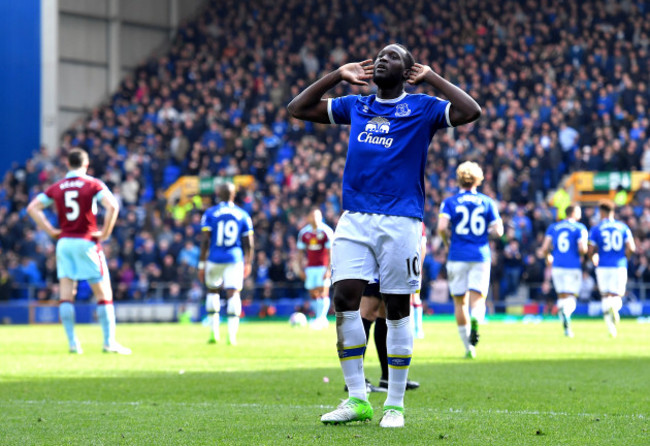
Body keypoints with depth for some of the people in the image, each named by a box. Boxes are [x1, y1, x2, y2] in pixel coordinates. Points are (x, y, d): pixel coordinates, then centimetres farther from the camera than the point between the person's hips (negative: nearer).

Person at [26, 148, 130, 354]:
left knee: (66, 296, 4)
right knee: (104, 294, 3)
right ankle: (109, 342, 0)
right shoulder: (93, 184, -3)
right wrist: (105, 233, -9)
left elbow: (33, 208, 6)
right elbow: (112, 206, -18)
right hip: (87, 242, -3)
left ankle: (72, 342, 0)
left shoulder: (56, 187, 8)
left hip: (64, 243, 3)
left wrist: (51, 231, 6)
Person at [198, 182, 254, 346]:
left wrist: (202, 263, -1)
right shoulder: (243, 215, 5)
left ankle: (214, 331, 14)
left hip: (215, 259, 0)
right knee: (233, 294, -3)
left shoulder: (210, 213, -1)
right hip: (235, 259, 0)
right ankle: (232, 334, -13)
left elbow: (205, 241, -5)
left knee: (212, 291, 18)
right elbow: (248, 243, 7)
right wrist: (248, 263, 18)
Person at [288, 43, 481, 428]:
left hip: (400, 221, -4)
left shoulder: (421, 108, 4)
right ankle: (357, 400, 1)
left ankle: (395, 405, 7)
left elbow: (470, 111, -12)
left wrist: (431, 77, -3)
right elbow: (299, 108, 23)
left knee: (397, 309, 1)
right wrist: (338, 76, 16)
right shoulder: (356, 106, 17)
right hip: (354, 219, 4)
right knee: (345, 299, -6)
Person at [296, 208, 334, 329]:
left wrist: (329, 269, -13)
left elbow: (331, 252, -6)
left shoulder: (326, 231, -6)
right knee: (313, 294, 3)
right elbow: (300, 252, 14)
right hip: (310, 268, 4)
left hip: (323, 267, -4)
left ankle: (320, 319, -14)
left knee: (323, 292, -12)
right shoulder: (304, 233, 7)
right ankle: (321, 319, 11)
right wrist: (302, 269, 8)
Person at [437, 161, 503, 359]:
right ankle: (476, 320, -39)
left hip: (458, 256, 0)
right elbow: (498, 230, -1)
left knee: (460, 302, 10)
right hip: (481, 256, 0)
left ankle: (468, 347, 12)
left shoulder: (450, 202, 1)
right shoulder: (487, 202, 6)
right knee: (477, 299, -3)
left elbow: (442, 227, -14)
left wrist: (447, 243, 5)